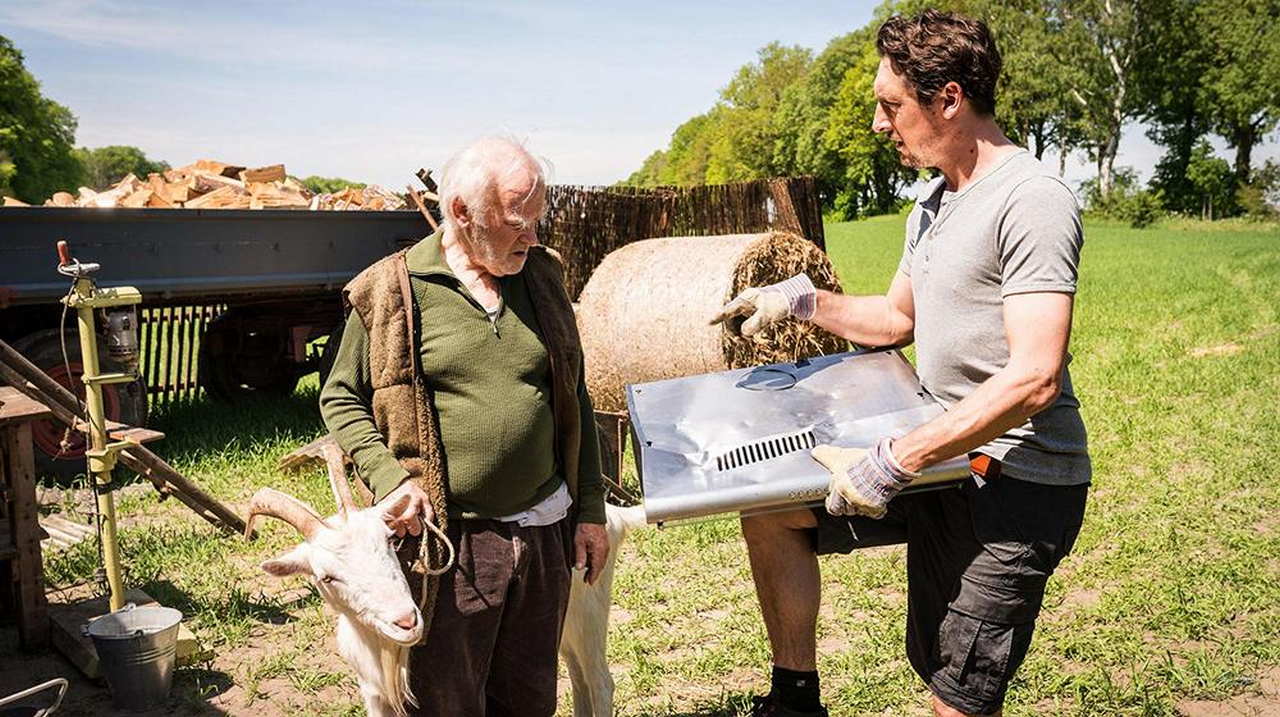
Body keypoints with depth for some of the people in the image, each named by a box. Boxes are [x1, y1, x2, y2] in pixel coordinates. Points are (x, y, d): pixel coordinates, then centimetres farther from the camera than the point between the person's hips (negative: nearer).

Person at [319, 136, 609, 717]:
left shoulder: (541, 277, 5)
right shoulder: (392, 291, -7)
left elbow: (574, 400, 11)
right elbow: (340, 397, 2)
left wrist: (591, 510, 9)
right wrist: (388, 477, -14)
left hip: (544, 530, 4)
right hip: (448, 541, -4)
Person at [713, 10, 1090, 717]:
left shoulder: (1031, 200, -18)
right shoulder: (932, 204, 12)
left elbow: (1034, 378, -26)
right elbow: (897, 318, 25)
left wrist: (892, 464, -27)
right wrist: (803, 300, 10)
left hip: (1014, 480, -9)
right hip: (943, 460, 9)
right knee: (771, 509, 8)